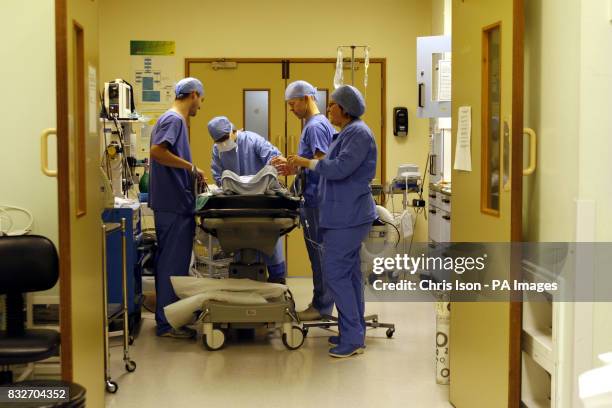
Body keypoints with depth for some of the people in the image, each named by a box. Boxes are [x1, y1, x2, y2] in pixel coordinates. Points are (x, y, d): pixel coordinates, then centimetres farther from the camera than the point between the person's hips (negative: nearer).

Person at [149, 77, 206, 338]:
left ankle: (167, 314, 25)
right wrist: (191, 167, -20)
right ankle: (167, 324, 0)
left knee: (169, 262, 16)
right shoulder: (174, 120, -12)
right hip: (174, 203, -10)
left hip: (171, 202, 10)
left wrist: (191, 174, 17)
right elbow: (157, 152, -25)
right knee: (174, 264, -5)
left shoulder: (172, 119, 17)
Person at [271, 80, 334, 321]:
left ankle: (322, 306, 0)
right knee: (319, 254, 12)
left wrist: (294, 167, -16)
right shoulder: (313, 124, 18)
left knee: (319, 253, -5)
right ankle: (321, 303, 18)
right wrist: (293, 167, 11)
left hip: (316, 201, -10)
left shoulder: (316, 126, -13)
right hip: (313, 199, 10)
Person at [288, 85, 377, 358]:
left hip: (347, 216, -10)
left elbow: (340, 168, -23)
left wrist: (306, 162, -11)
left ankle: (353, 339, -4)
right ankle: (354, 332, 19)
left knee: (335, 272, -9)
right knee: (349, 272, 12)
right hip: (346, 214, 10)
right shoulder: (348, 133, 17)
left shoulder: (358, 133, -15)